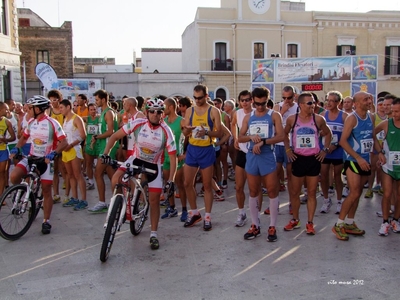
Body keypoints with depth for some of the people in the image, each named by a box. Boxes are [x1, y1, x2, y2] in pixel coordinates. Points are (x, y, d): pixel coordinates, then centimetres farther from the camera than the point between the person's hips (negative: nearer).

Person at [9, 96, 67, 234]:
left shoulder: (52, 123, -13)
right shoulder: (31, 123, 4)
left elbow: (64, 142, -16)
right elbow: (24, 137, 20)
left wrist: (53, 153, -30)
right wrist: (16, 148, 2)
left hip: (46, 160, -4)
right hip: (31, 157, 4)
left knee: (46, 190, 1)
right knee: (13, 176, -22)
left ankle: (46, 221, 12)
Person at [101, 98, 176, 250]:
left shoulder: (166, 132, -20)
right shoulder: (137, 123, -18)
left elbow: (173, 157, -16)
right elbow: (115, 136, -11)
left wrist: (170, 180, -21)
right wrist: (106, 153, -25)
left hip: (154, 165, -1)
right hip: (136, 159, 1)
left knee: (154, 199, -2)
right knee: (115, 180, -26)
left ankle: (153, 234, 15)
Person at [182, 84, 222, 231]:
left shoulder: (214, 111, -4)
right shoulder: (189, 111, 6)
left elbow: (219, 133, -6)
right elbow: (185, 132, 6)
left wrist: (206, 132, -24)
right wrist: (188, 129, -17)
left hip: (207, 150, -4)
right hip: (192, 149, 4)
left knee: (207, 185, 4)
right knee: (187, 183, 6)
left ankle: (207, 217, 13)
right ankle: (194, 213, 23)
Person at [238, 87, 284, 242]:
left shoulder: (274, 115, 1)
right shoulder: (248, 117, 12)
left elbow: (280, 136, -8)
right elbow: (240, 138, 10)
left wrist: (263, 142, -18)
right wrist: (251, 137, -10)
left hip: (267, 156, -3)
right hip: (251, 156, 4)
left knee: (272, 191, -1)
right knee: (253, 192, 8)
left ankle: (272, 227, 10)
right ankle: (255, 225, 19)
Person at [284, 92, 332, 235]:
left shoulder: (319, 119, -5)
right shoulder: (292, 119, -5)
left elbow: (328, 133, 12)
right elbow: (285, 134, 13)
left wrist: (325, 150, 4)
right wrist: (288, 149, 4)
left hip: (314, 159, 0)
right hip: (298, 159, 0)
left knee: (312, 193, 6)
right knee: (294, 192, 9)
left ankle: (310, 223, 16)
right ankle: (295, 220, 26)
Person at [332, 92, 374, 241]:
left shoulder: (371, 117, 8)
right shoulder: (352, 118, -14)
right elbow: (343, 141, -19)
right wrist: (358, 158, -22)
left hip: (365, 161, 7)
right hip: (353, 161, -7)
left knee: (357, 194, 12)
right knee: (354, 194, -12)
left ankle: (349, 224, 23)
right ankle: (338, 225, -1)